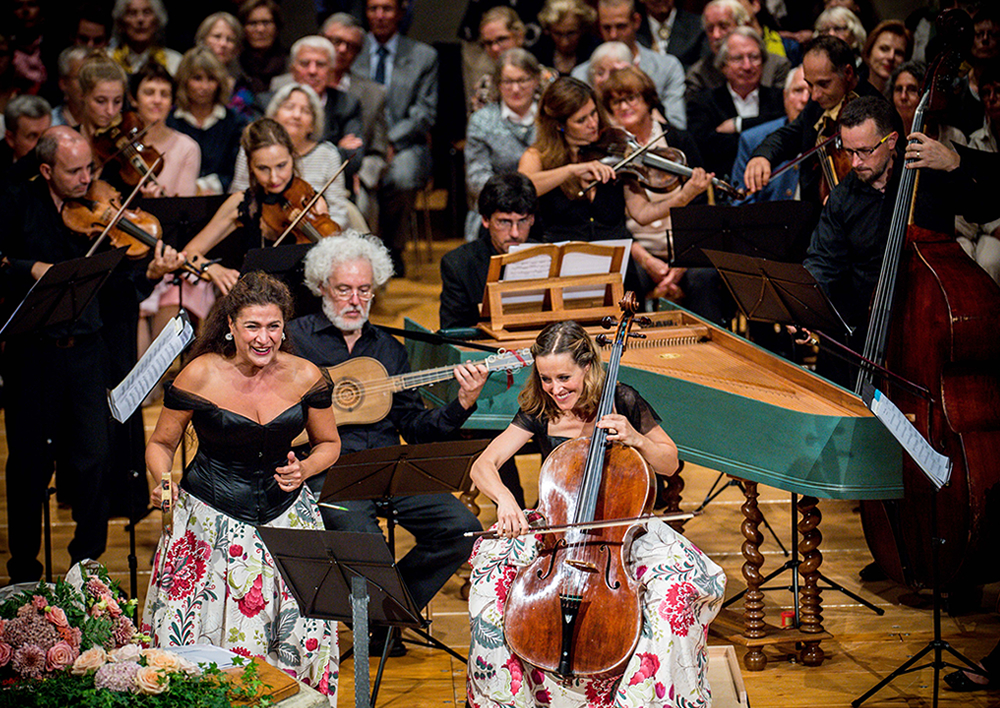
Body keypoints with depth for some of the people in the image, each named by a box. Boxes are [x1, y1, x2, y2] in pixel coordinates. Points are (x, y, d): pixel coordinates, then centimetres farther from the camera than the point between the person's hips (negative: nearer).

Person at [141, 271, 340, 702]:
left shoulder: (305, 377, -3)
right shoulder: (200, 376, -10)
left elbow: (328, 444, 12)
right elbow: (161, 444, 2)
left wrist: (304, 471, -9)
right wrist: (162, 481, -18)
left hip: (286, 516, 2)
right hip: (212, 518, -2)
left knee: (302, 634, -3)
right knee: (208, 637, -7)